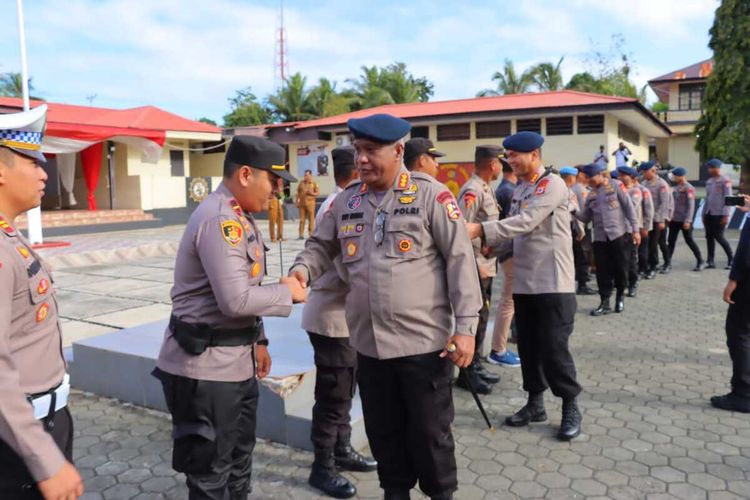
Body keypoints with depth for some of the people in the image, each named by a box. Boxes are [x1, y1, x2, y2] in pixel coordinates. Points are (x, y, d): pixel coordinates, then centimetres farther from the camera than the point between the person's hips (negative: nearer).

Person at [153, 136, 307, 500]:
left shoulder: (238, 217, 11)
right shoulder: (219, 220, -22)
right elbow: (236, 300, -28)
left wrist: (256, 340, 17)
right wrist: (286, 292, -13)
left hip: (237, 361, 10)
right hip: (205, 365, -10)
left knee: (238, 462, 23)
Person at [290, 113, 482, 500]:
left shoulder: (430, 195, -8)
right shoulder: (346, 201, 6)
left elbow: (460, 259, -10)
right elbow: (321, 246, 17)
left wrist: (466, 326, -14)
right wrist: (303, 269, -7)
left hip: (423, 341, -4)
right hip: (369, 343, 5)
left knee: (429, 432, 11)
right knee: (383, 430, 19)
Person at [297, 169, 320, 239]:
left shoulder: (314, 183, 2)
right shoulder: (301, 183, 11)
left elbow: (318, 193, 1)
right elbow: (298, 193, 13)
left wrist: (312, 193, -16)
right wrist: (297, 202, 8)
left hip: (310, 203, -3)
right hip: (302, 203, 3)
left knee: (311, 219, 0)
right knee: (302, 219, 3)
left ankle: (311, 234, 7)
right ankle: (301, 234, 7)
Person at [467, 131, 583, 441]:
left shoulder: (552, 184, -11)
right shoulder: (520, 190, 14)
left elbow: (526, 222, -24)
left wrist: (481, 230, -28)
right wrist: (493, 245, -4)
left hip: (553, 284, -8)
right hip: (524, 283, 8)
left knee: (554, 348, -3)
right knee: (528, 346, 13)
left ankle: (571, 407, 15)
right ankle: (535, 403, 28)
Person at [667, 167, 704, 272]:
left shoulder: (688, 188, -13)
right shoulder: (676, 187, 10)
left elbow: (691, 205, -17)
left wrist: (688, 220, -20)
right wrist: (670, 215, 12)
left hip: (684, 221, -7)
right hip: (674, 219, 7)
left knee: (689, 240, 0)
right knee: (671, 240, 8)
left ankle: (700, 262, 13)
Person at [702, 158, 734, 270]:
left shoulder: (725, 181, -8)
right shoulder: (709, 181, 13)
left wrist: (725, 215, -17)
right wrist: (703, 214, 15)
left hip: (719, 214, -7)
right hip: (709, 214, 7)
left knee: (719, 237, -5)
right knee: (709, 237, 5)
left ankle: (731, 259, 12)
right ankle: (711, 261, 10)